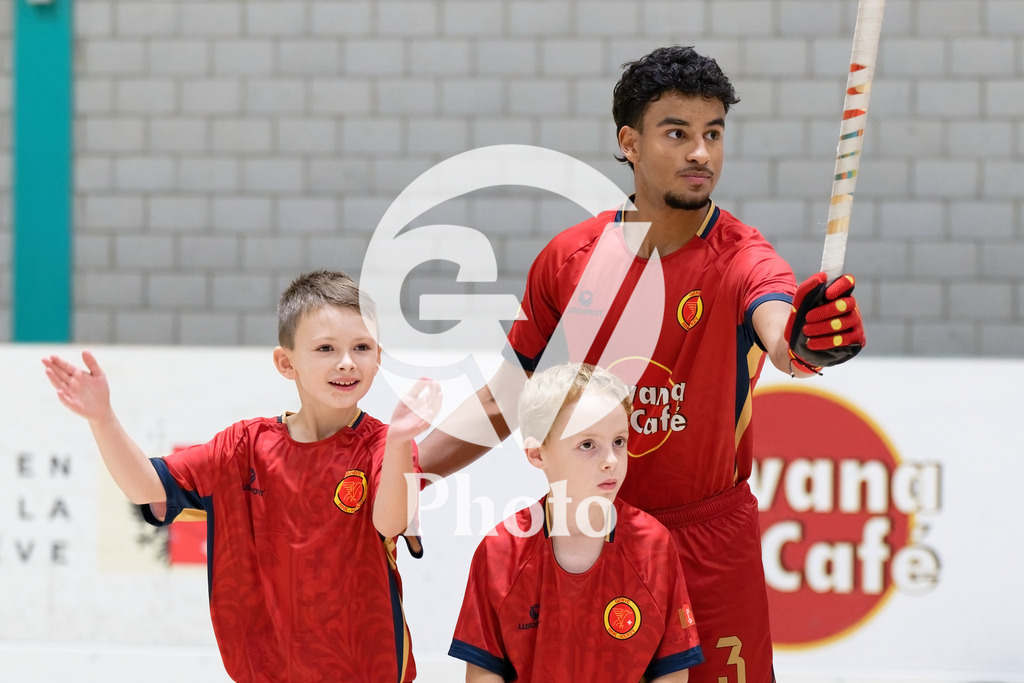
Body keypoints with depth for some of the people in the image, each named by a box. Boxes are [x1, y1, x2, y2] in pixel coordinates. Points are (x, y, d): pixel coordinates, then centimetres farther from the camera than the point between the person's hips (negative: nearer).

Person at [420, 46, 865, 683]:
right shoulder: (568, 259, -1)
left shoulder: (741, 257, -10)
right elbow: (511, 396, 10)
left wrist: (799, 338, -57)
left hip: (711, 542, -2)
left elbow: (777, 323, -33)